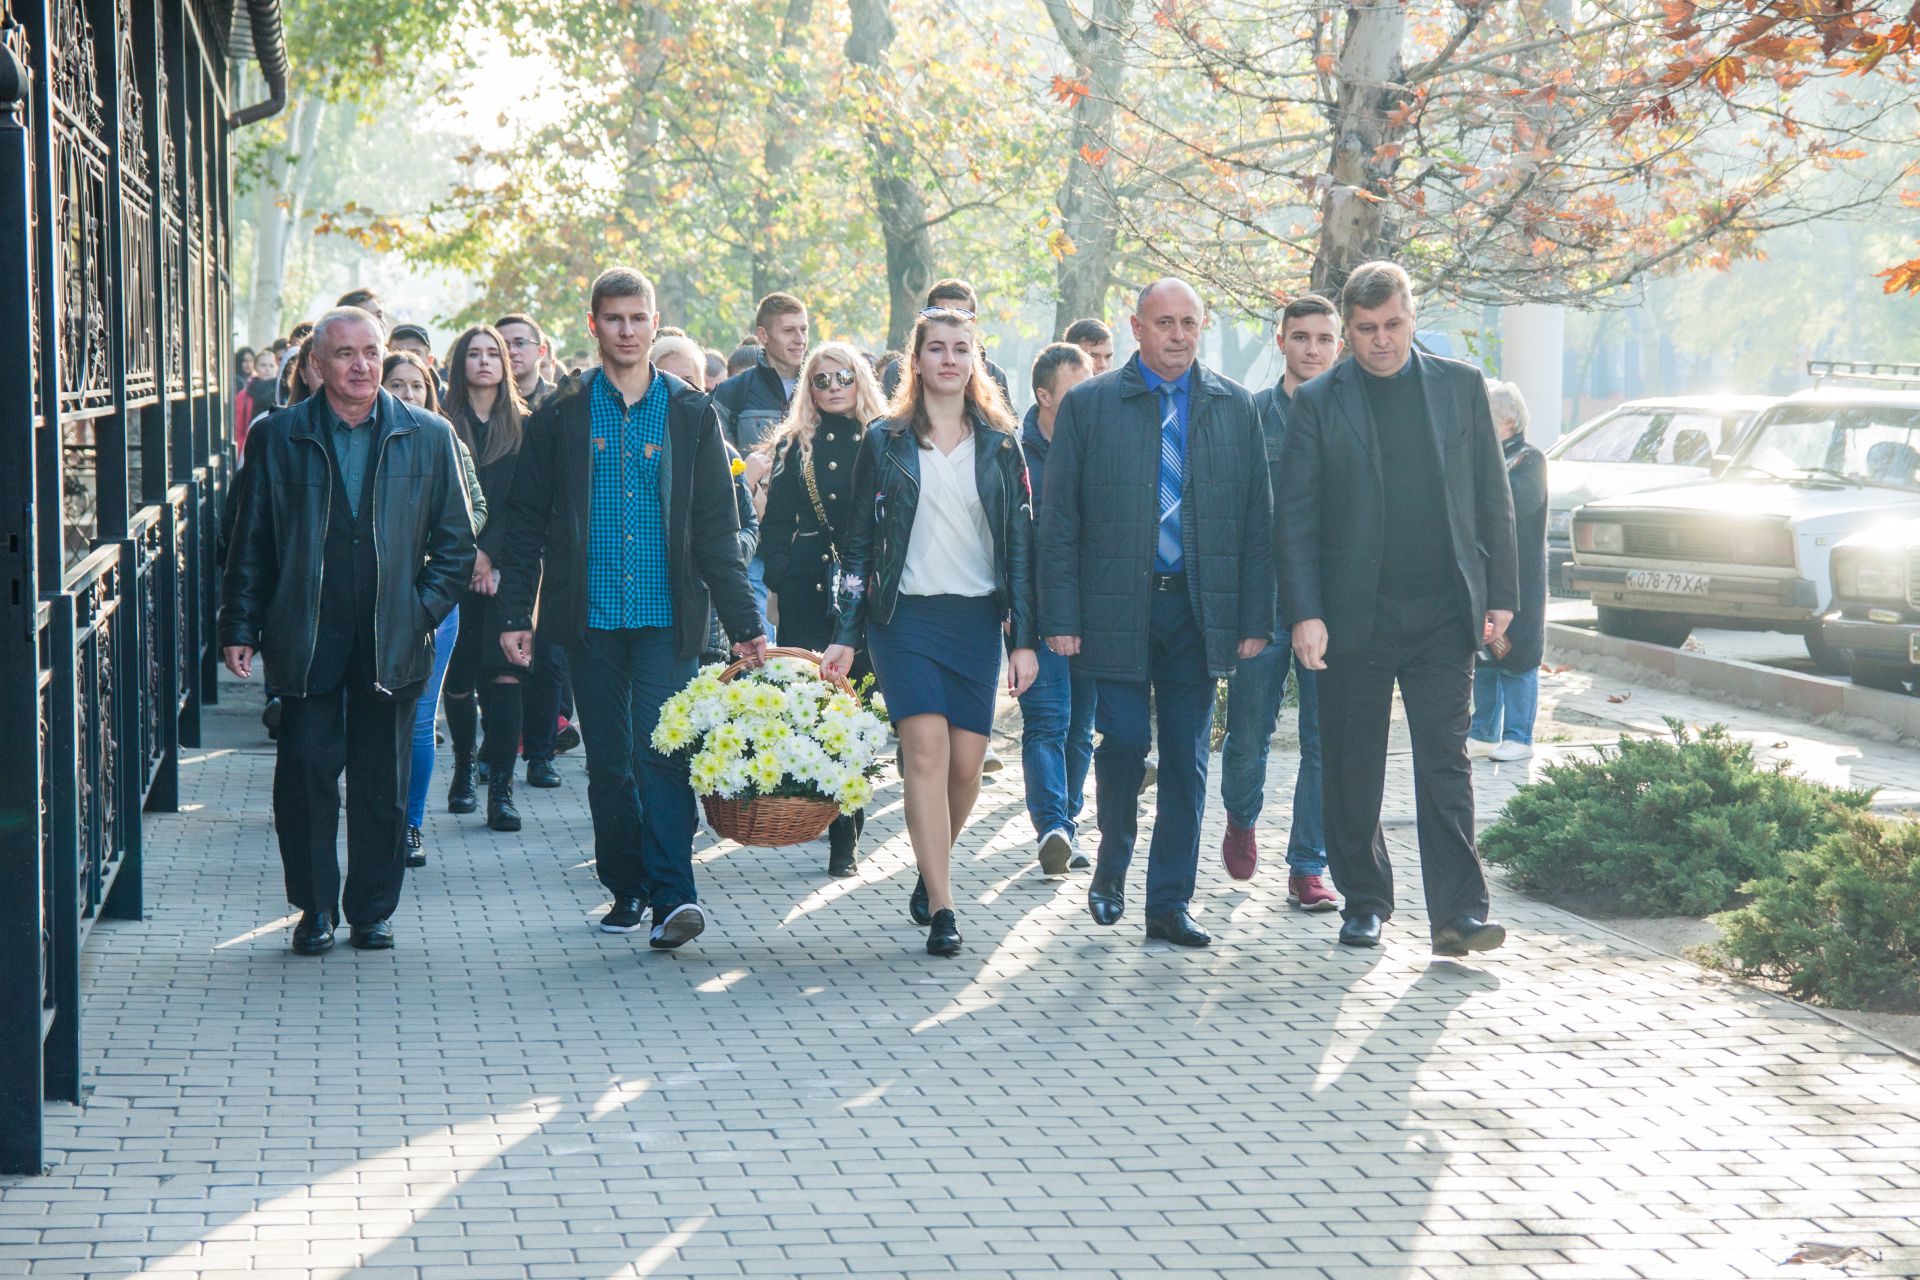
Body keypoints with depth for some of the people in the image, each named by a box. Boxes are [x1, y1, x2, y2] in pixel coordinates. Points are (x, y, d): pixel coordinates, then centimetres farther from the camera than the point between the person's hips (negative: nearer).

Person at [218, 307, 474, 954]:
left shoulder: (428, 437, 7)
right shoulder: (277, 437, 5)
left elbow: (455, 542, 10)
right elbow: (250, 543, 7)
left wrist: (424, 609, -2)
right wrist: (239, 628, 2)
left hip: (392, 642, 1)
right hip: (306, 639, -1)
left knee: (381, 784, 5)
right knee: (305, 772, -5)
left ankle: (372, 911, 17)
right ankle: (315, 908, 9)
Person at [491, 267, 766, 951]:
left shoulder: (691, 413, 7)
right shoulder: (562, 415, 7)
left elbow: (718, 527, 7)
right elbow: (525, 521, 8)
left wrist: (744, 623, 2)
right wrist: (515, 614, 2)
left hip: (667, 614, -1)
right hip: (591, 614, 1)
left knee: (660, 749, -13)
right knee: (607, 759, 6)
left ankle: (672, 895, -15)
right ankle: (627, 888, 17)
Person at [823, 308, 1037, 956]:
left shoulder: (1000, 445, 9)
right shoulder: (884, 441, 6)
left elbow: (1020, 543, 8)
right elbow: (860, 543, 7)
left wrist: (1024, 638, 1)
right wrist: (847, 635, 0)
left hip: (978, 618, 2)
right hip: (905, 613, -2)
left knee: (966, 763, -2)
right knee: (926, 746, -18)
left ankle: (931, 870, 26)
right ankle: (941, 906, -18)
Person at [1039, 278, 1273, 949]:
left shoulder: (1234, 407, 7)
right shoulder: (1087, 404, 1)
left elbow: (1256, 519, 8)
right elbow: (1058, 520, 1)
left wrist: (1255, 618, 2)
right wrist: (1060, 618, -6)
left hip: (1198, 608, 2)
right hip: (1116, 608, -2)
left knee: (1187, 760, 4)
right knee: (1125, 740, -8)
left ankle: (1171, 903, 13)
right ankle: (1112, 862, 19)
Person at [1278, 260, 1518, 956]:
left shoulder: (1460, 385, 8)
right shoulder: (1318, 401, 3)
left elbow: (1492, 498, 10)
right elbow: (1296, 514, 0)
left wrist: (1500, 595, 5)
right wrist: (1305, 613, -10)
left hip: (1443, 613, 0)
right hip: (1355, 614, 0)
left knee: (1445, 761, -5)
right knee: (1352, 769, 6)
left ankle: (1458, 913, -7)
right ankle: (1364, 901, 19)